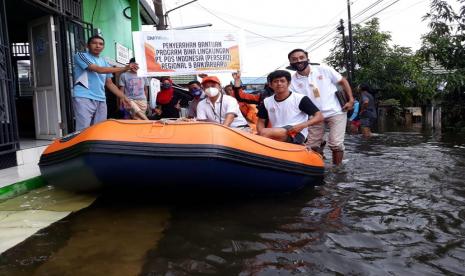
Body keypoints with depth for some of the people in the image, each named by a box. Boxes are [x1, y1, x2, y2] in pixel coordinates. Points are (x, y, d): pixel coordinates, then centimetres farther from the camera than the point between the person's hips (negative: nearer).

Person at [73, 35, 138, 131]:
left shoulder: (104, 62, 20)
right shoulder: (81, 56, 1)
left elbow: (109, 83, 23)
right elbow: (99, 69, -13)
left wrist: (122, 97, 12)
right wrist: (124, 68, -16)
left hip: (101, 100, 6)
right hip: (84, 98, -6)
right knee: (83, 130, -12)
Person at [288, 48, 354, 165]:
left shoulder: (323, 70, -4)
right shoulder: (292, 81, -2)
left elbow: (343, 82, 4)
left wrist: (351, 100, -5)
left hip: (336, 112, -2)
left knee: (336, 144, -11)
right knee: (312, 146, 4)